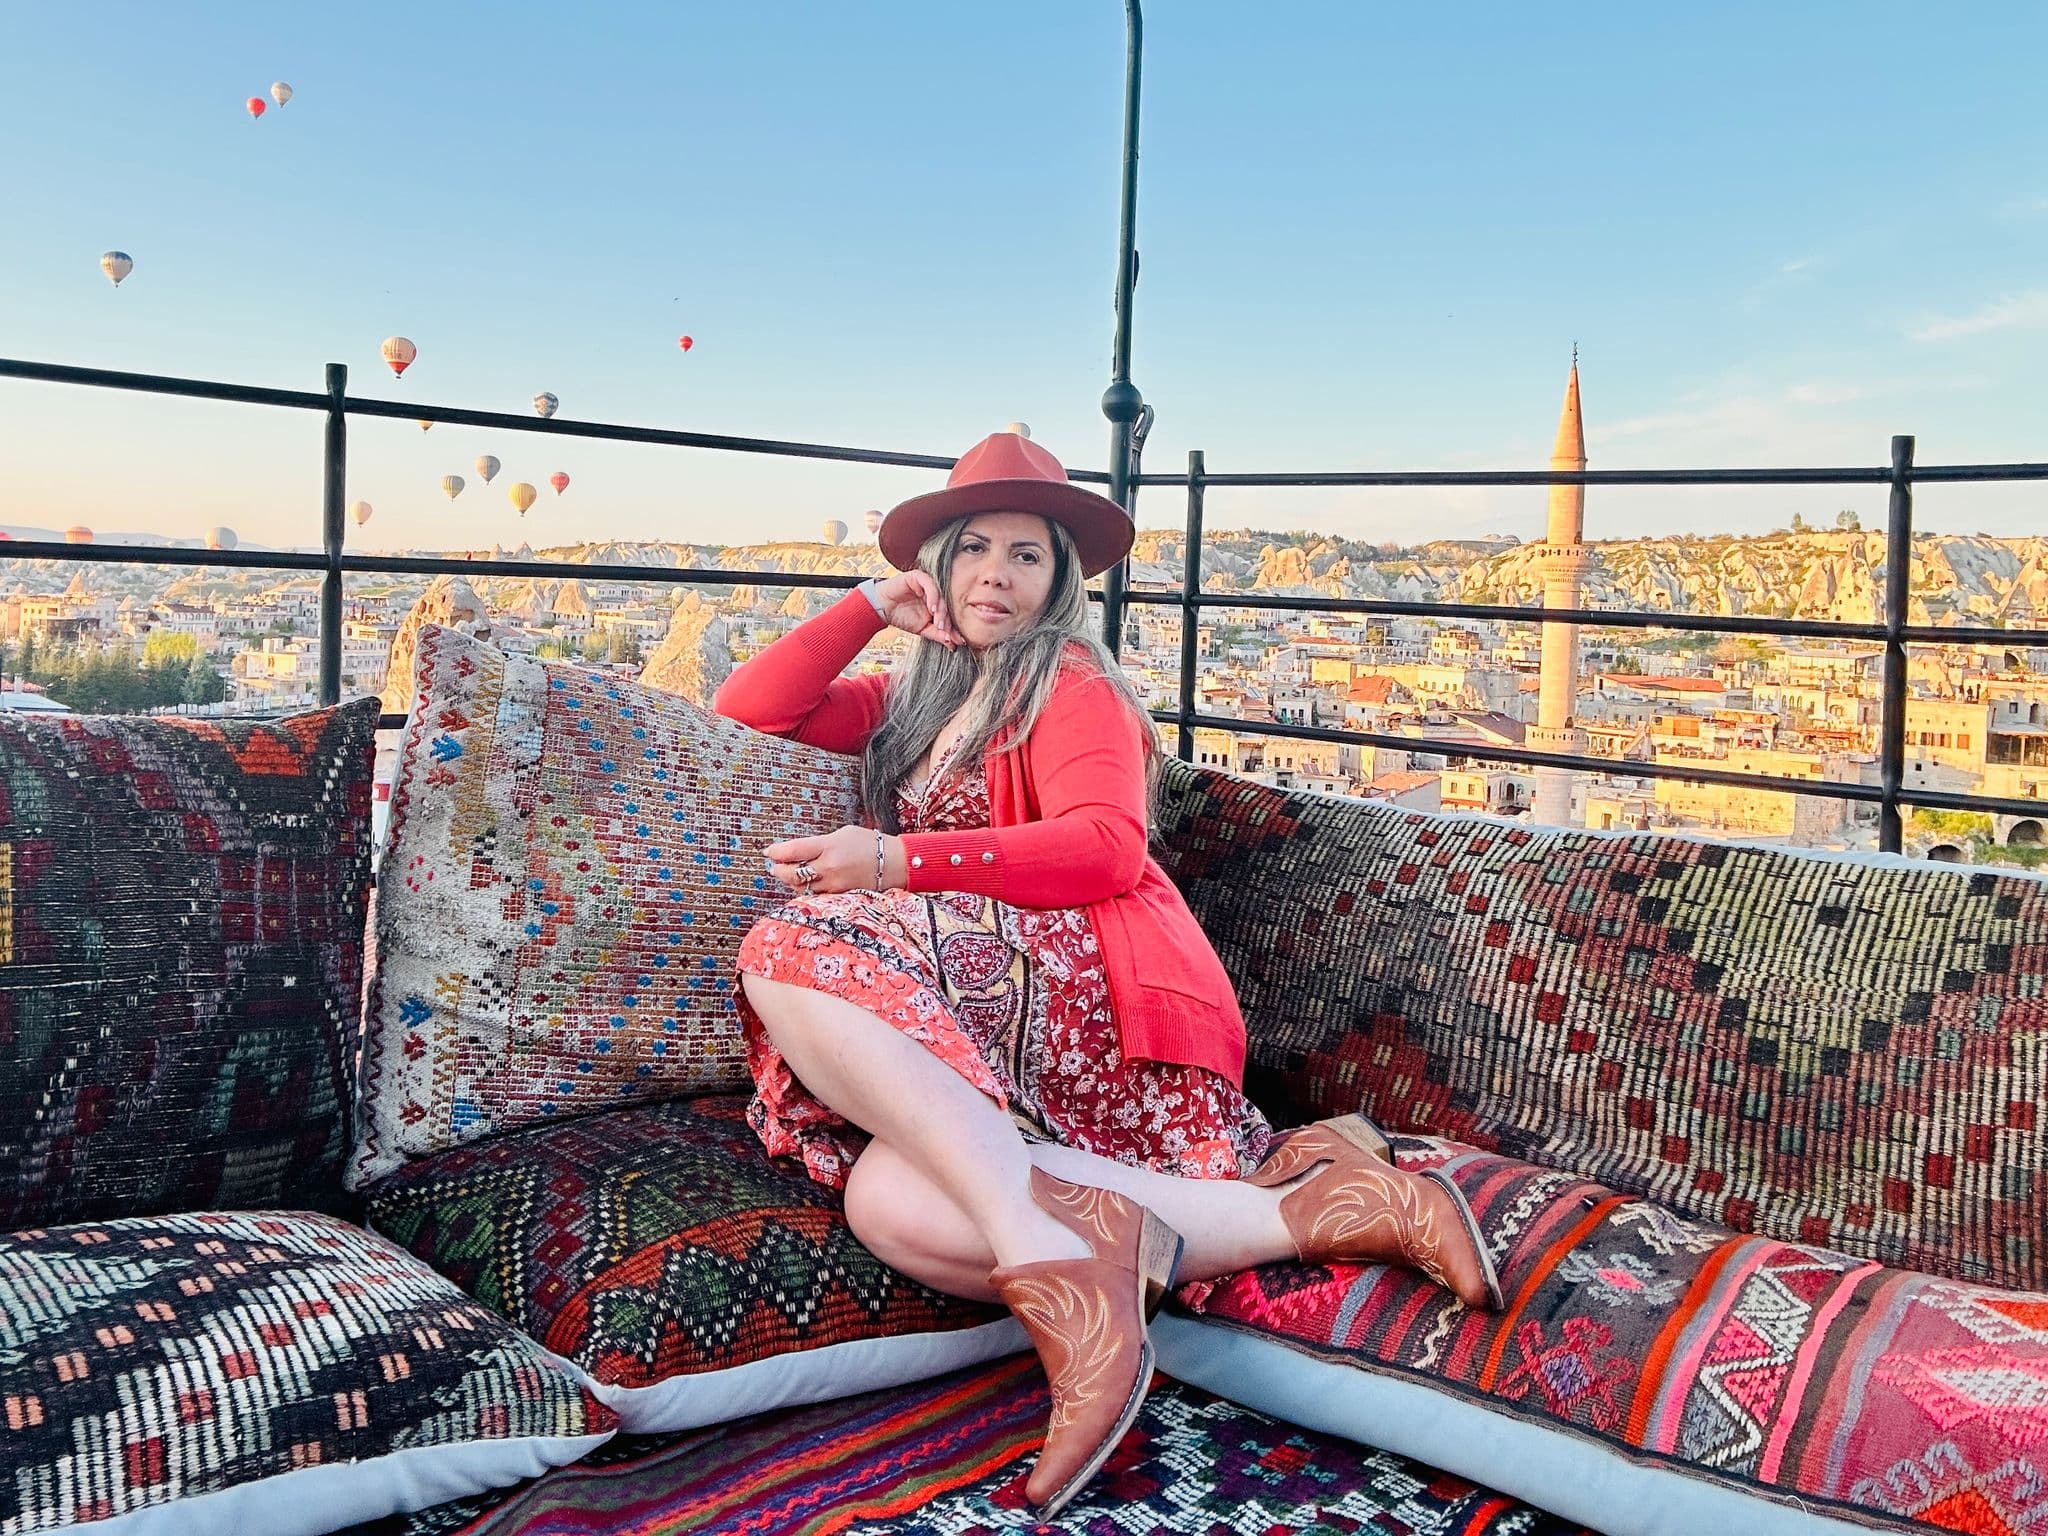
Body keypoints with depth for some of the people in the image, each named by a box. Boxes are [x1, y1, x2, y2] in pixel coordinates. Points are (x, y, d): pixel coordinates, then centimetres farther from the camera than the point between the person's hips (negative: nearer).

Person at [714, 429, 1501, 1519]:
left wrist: (896, 863, -16)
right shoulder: (917, 699, 31)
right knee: (895, 1205, -30)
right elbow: (751, 708, 26)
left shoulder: (1070, 682, 9)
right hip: (969, 996, 5)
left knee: (789, 960, -29)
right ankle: (1314, 1201, -30)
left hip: (1072, 972, -5)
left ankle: (1046, 1245, -42)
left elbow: (1107, 848, -8)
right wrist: (875, 604, 19)